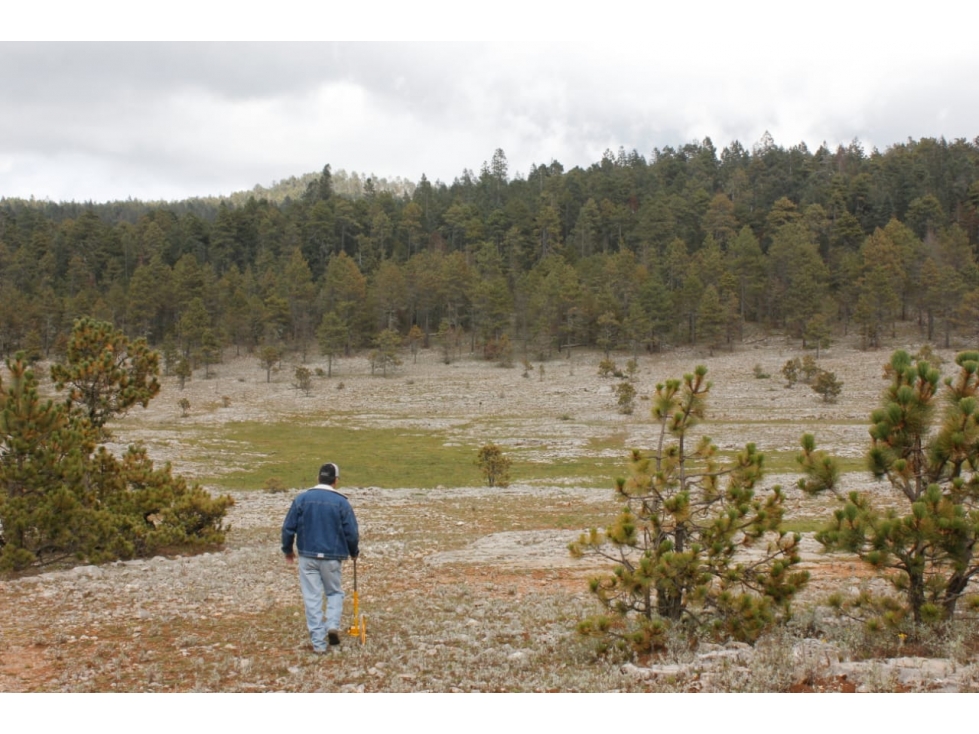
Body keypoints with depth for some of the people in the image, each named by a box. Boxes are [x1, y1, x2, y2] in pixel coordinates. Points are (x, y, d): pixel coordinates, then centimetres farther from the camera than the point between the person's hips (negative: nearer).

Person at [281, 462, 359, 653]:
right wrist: (354, 552, 16)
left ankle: (319, 642, 4)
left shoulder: (302, 499, -3)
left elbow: (288, 528, 0)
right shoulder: (341, 502, -6)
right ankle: (333, 625, -4)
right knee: (334, 592, 20)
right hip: (332, 557, 0)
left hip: (307, 557, 1)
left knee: (312, 598, 5)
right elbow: (352, 532, -3)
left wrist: (287, 550, 16)